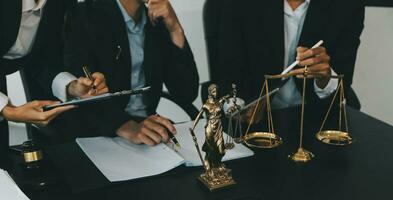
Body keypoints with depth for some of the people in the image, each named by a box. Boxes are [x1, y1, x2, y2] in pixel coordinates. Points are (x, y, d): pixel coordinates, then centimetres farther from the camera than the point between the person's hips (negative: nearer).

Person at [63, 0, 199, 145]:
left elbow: (186, 94, -1)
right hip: (97, 132, -4)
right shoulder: (86, 15, -7)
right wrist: (128, 128, -34)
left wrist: (175, 30, -10)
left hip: (146, 128, 5)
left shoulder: (160, 22, 7)